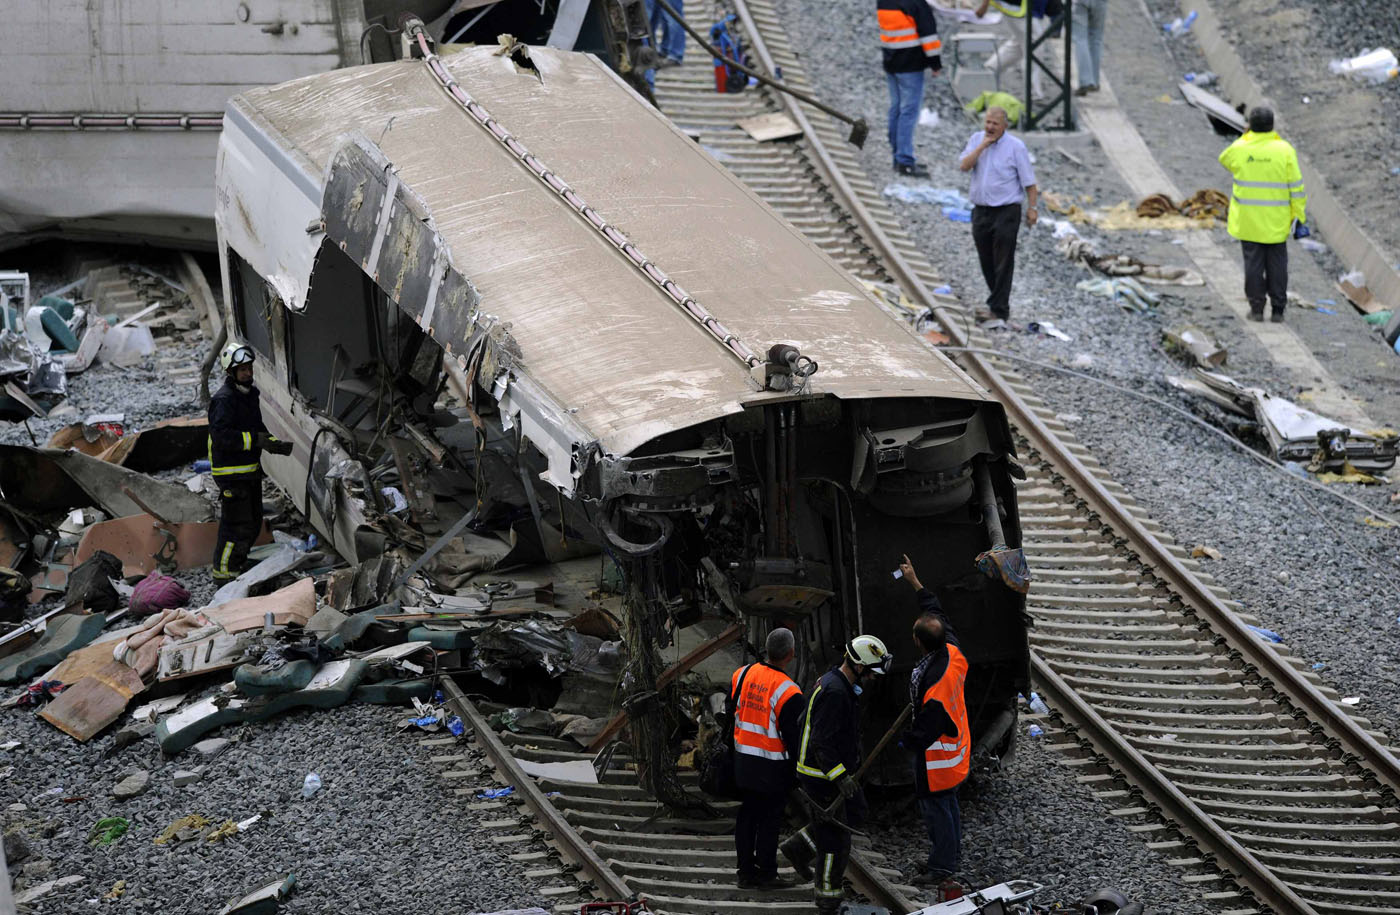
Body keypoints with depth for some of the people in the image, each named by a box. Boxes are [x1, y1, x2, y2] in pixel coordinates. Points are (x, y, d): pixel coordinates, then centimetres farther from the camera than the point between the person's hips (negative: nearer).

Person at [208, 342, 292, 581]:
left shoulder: (250, 395, 12)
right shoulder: (224, 399, -18)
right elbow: (221, 435, -28)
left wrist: (274, 444, 3)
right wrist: (254, 440, -28)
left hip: (250, 470, 10)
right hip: (231, 471, -10)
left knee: (253, 522, 18)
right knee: (237, 524, -6)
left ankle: (238, 564, 32)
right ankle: (223, 572, 5)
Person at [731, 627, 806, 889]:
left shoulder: (742, 674, -2)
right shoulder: (789, 693, -21)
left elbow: (730, 714, 11)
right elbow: (793, 736, -16)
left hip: (743, 760, 6)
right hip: (772, 767, -6)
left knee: (747, 815, 16)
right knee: (770, 819, 6)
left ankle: (746, 871, 24)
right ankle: (767, 875, 15)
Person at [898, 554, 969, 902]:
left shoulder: (932, 684, -37)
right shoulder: (953, 652, -14)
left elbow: (925, 730, -26)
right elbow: (937, 612, 5)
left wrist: (904, 740, -7)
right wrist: (915, 582, 12)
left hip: (935, 756, -9)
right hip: (956, 747, 9)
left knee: (935, 808, 6)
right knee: (949, 804, 22)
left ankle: (942, 867, 18)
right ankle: (951, 857, 37)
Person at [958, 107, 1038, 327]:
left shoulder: (1015, 146, -6)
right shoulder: (976, 140, 7)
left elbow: (1029, 181, -3)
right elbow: (964, 166, -7)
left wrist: (1032, 208, -8)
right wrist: (982, 145, -14)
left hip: (1006, 212, -5)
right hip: (981, 210, 5)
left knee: (1003, 264, -7)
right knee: (987, 263, 13)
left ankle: (999, 313, -7)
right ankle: (997, 303, 29)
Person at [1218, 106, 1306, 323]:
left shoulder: (1240, 148, -8)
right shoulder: (1284, 149, -10)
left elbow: (1225, 159, 17)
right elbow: (1296, 185, -8)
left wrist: (1246, 137, 10)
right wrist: (1299, 214, 1)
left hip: (1247, 218, 0)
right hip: (1276, 220, 0)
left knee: (1253, 262, 7)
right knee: (1276, 264, 9)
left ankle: (1256, 308, 7)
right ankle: (1277, 310, 10)